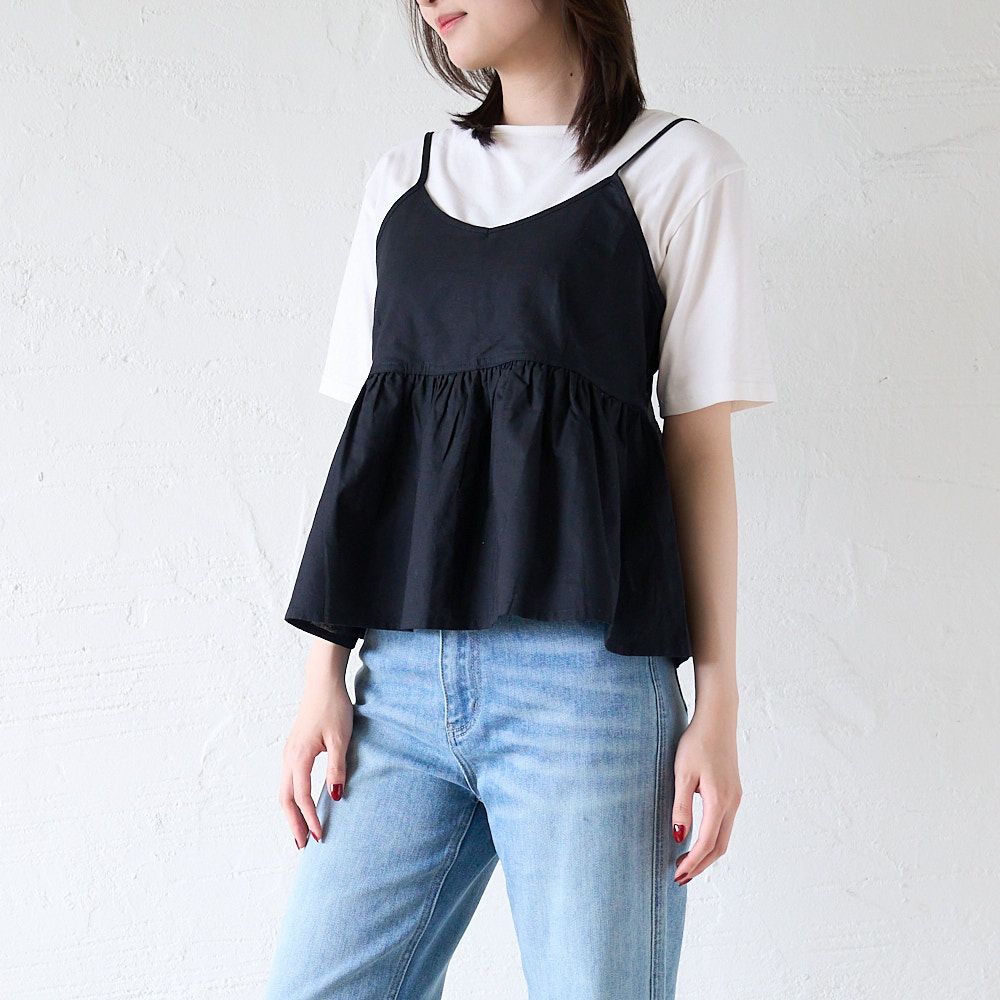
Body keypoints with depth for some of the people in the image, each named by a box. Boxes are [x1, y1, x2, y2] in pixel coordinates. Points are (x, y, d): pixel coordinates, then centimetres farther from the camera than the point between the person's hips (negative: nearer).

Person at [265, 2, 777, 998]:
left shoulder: (680, 168, 6)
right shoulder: (402, 179, 18)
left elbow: (699, 443, 2)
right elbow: (365, 441, 15)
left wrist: (718, 701, -2)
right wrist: (325, 674, 8)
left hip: (585, 665, -3)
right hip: (403, 676, 4)